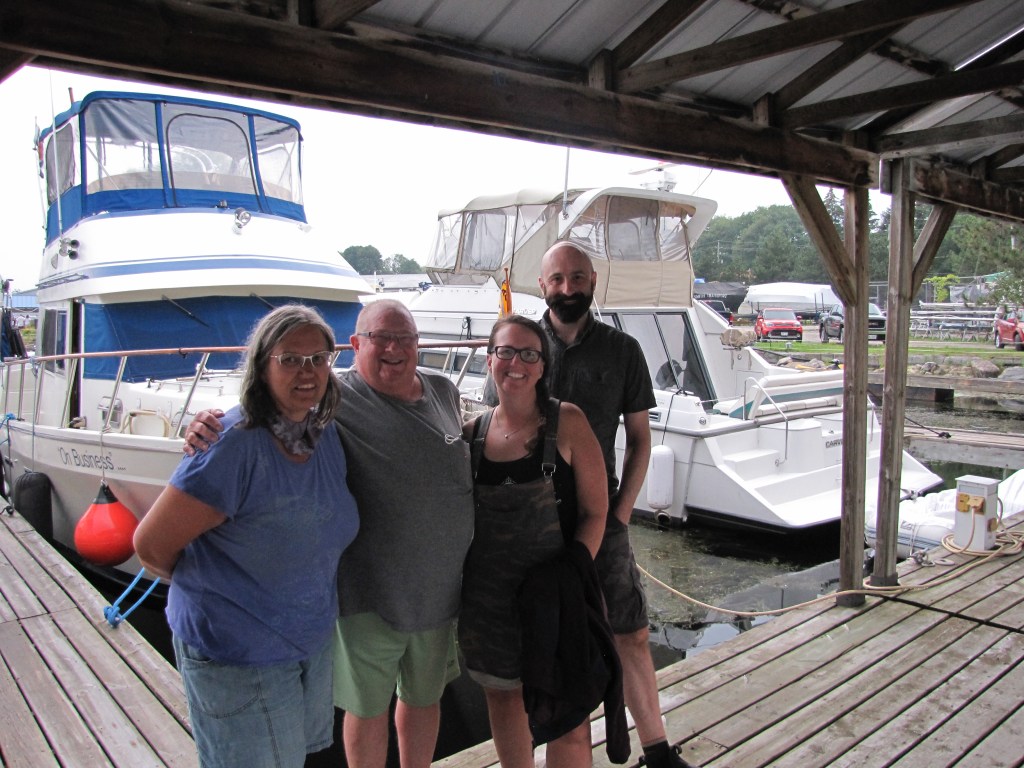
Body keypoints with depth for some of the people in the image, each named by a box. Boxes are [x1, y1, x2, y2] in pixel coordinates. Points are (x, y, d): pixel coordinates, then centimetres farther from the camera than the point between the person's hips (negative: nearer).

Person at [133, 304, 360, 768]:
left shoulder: (327, 434, -3)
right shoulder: (235, 445, -26)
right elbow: (152, 544, -20)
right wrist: (209, 588, -3)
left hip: (312, 638, 7)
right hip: (237, 654, -7)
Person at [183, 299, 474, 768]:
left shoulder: (444, 391, 5)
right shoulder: (335, 400, -12)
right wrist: (210, 427, -36)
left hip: (440, 587, 5)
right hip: (368, 594, -5)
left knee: (424, 697, 23)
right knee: (369, 707, 14)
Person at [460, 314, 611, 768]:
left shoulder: (567, 423, -9)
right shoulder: (473, 433, 1)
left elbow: (594, 512, -8)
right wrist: (464, 584, 1)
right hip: (490, 594, 4)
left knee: (569, 715, 2)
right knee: (503, 695, 20)